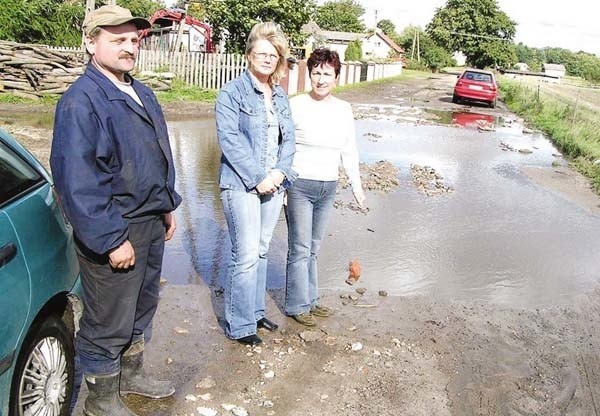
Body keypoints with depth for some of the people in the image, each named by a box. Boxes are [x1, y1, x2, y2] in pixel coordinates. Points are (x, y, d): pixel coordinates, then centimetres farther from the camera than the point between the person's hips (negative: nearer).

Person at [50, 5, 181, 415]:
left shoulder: (141, 92, 10)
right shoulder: (81, 101, -18)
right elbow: (75, 181, -23)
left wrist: (168, 205, 17)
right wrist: (113, 240, -23)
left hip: (152, 223, 9)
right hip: (115, 231, -8)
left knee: (142, 305, 22)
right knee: (109, 321, 7)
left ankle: (132, 373, 44)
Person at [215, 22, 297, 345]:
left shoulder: (281, 97, 14)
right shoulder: (232, 92, -7)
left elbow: (289, 140, 11)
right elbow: (229, 139, -15)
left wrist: (280, 173, -6)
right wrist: (258, 178, -18)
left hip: (273, 184, 7)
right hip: (242, 185, -7)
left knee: (261, 251, 15)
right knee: (246, 256, -5)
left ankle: (255, 311, 30)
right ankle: (240, 326, 9)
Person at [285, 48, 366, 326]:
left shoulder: (343, 109, 5)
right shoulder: (296, 105, -8)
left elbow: (349, 151, 12)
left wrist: (357, 185, 13)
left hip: (328, 187, 5)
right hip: (300, 185, -4)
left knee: (313, 248, 14)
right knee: (300, 249, 2)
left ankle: (310, 299, 27)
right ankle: (297, 305, 16)